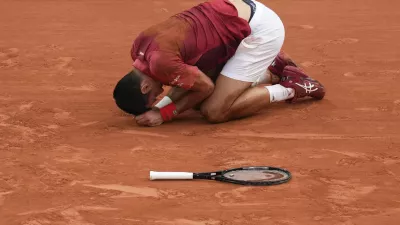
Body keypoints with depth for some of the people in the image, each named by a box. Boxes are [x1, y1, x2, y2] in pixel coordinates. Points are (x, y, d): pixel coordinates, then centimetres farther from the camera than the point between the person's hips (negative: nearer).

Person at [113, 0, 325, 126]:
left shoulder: (160, 63, -27)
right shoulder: (139, 47, 1)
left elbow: (206, 87, -13)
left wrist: (164, 114, -11)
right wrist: (165, 102, -3)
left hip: (261, 29, -9)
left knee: (214, 112, -11)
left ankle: (290, 87, 3)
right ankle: (274, 69, 23)